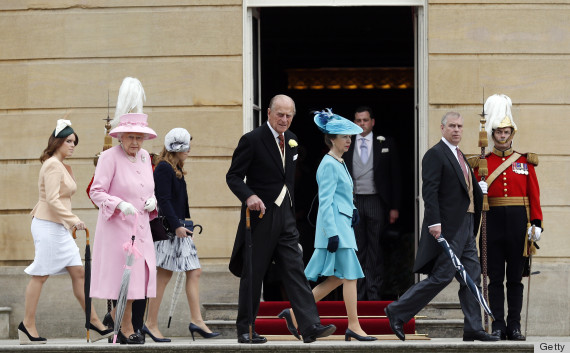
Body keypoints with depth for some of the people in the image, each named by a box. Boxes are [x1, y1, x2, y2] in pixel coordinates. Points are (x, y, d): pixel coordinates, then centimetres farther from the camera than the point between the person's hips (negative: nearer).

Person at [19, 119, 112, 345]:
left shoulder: (61, 166, 18)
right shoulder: (52, 165, -12)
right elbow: (52, 200, -20)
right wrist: (73, 219, -21)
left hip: (59, 227, 10)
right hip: (48, 225, -10)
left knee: (78, 272, 5)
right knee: (40, 275, -5)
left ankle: (94, 323, 4)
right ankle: (28, 326, 1)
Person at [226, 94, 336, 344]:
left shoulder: (291, 140, 12)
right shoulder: (252, 140, -9)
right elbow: (233, 176, -11)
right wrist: (249, 196, -28)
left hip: (285, 218, 6)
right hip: (260, 216, -6)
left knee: (295, 271, -3)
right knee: (253, 275, 2)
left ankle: (310, 327, -9)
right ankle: (245, 330, 11)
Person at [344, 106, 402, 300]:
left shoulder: (386, 144, 4)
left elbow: (395, 176, 4)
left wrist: (395, 207, -1)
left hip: (376, 202, -1)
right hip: (353, 202, 1)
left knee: (375, 249, 0)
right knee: (357, 250, 4)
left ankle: (374, 293, 4)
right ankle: (360, 294, 8)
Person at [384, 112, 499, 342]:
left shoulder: (459, 156, 19)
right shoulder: (435, 154, -10)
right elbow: (429, 191, -18)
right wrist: (434, 223, -24)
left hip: (465, 228, 9)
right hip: (448, 228, -9)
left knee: (472, 276, 7)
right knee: (441, 276, -9)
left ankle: (473, 329, 9)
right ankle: (398, 312, 0)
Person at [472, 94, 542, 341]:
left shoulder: (525, 162, 9)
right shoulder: (482, 163, 7)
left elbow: (534, 195, 7)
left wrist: (536, 223, -2)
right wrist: (478, 190, -18)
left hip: (518, 223, 1)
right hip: (493, 223, -1)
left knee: (515, 277, 4)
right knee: (495, 278, 2)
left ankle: (515, 326, 7)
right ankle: (498, 326, 5)